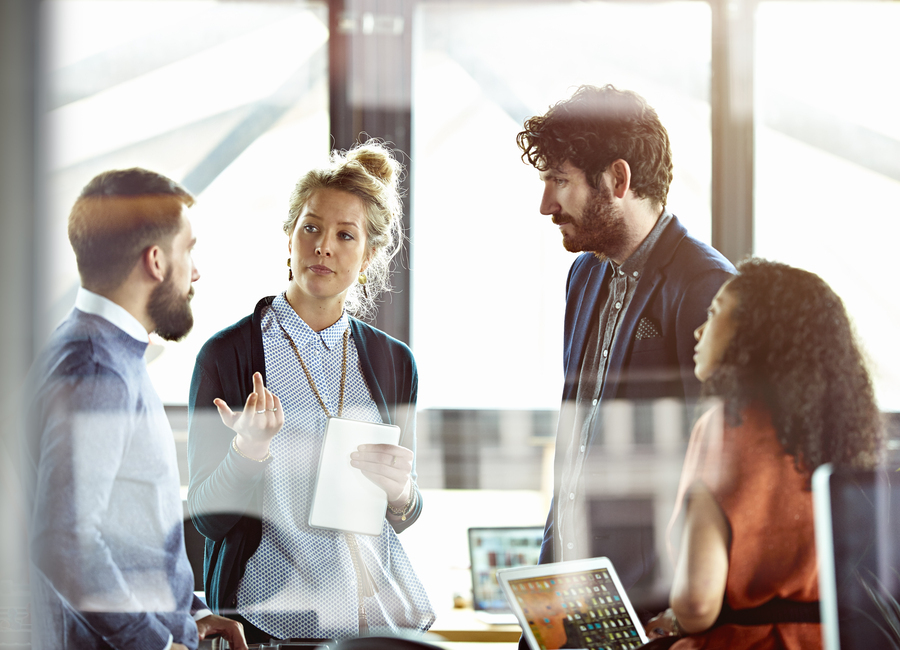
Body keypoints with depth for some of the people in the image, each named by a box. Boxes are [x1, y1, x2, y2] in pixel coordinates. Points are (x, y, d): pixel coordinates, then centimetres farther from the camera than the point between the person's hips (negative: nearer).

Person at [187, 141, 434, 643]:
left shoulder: (395, 361, 7)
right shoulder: (227, 355, -5)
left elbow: (402, 518, 13)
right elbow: (209, 516, -7)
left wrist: (401, 492, -8)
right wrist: (250, 448, -24)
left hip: (387, 611, 4)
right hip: (272, 617, -4)